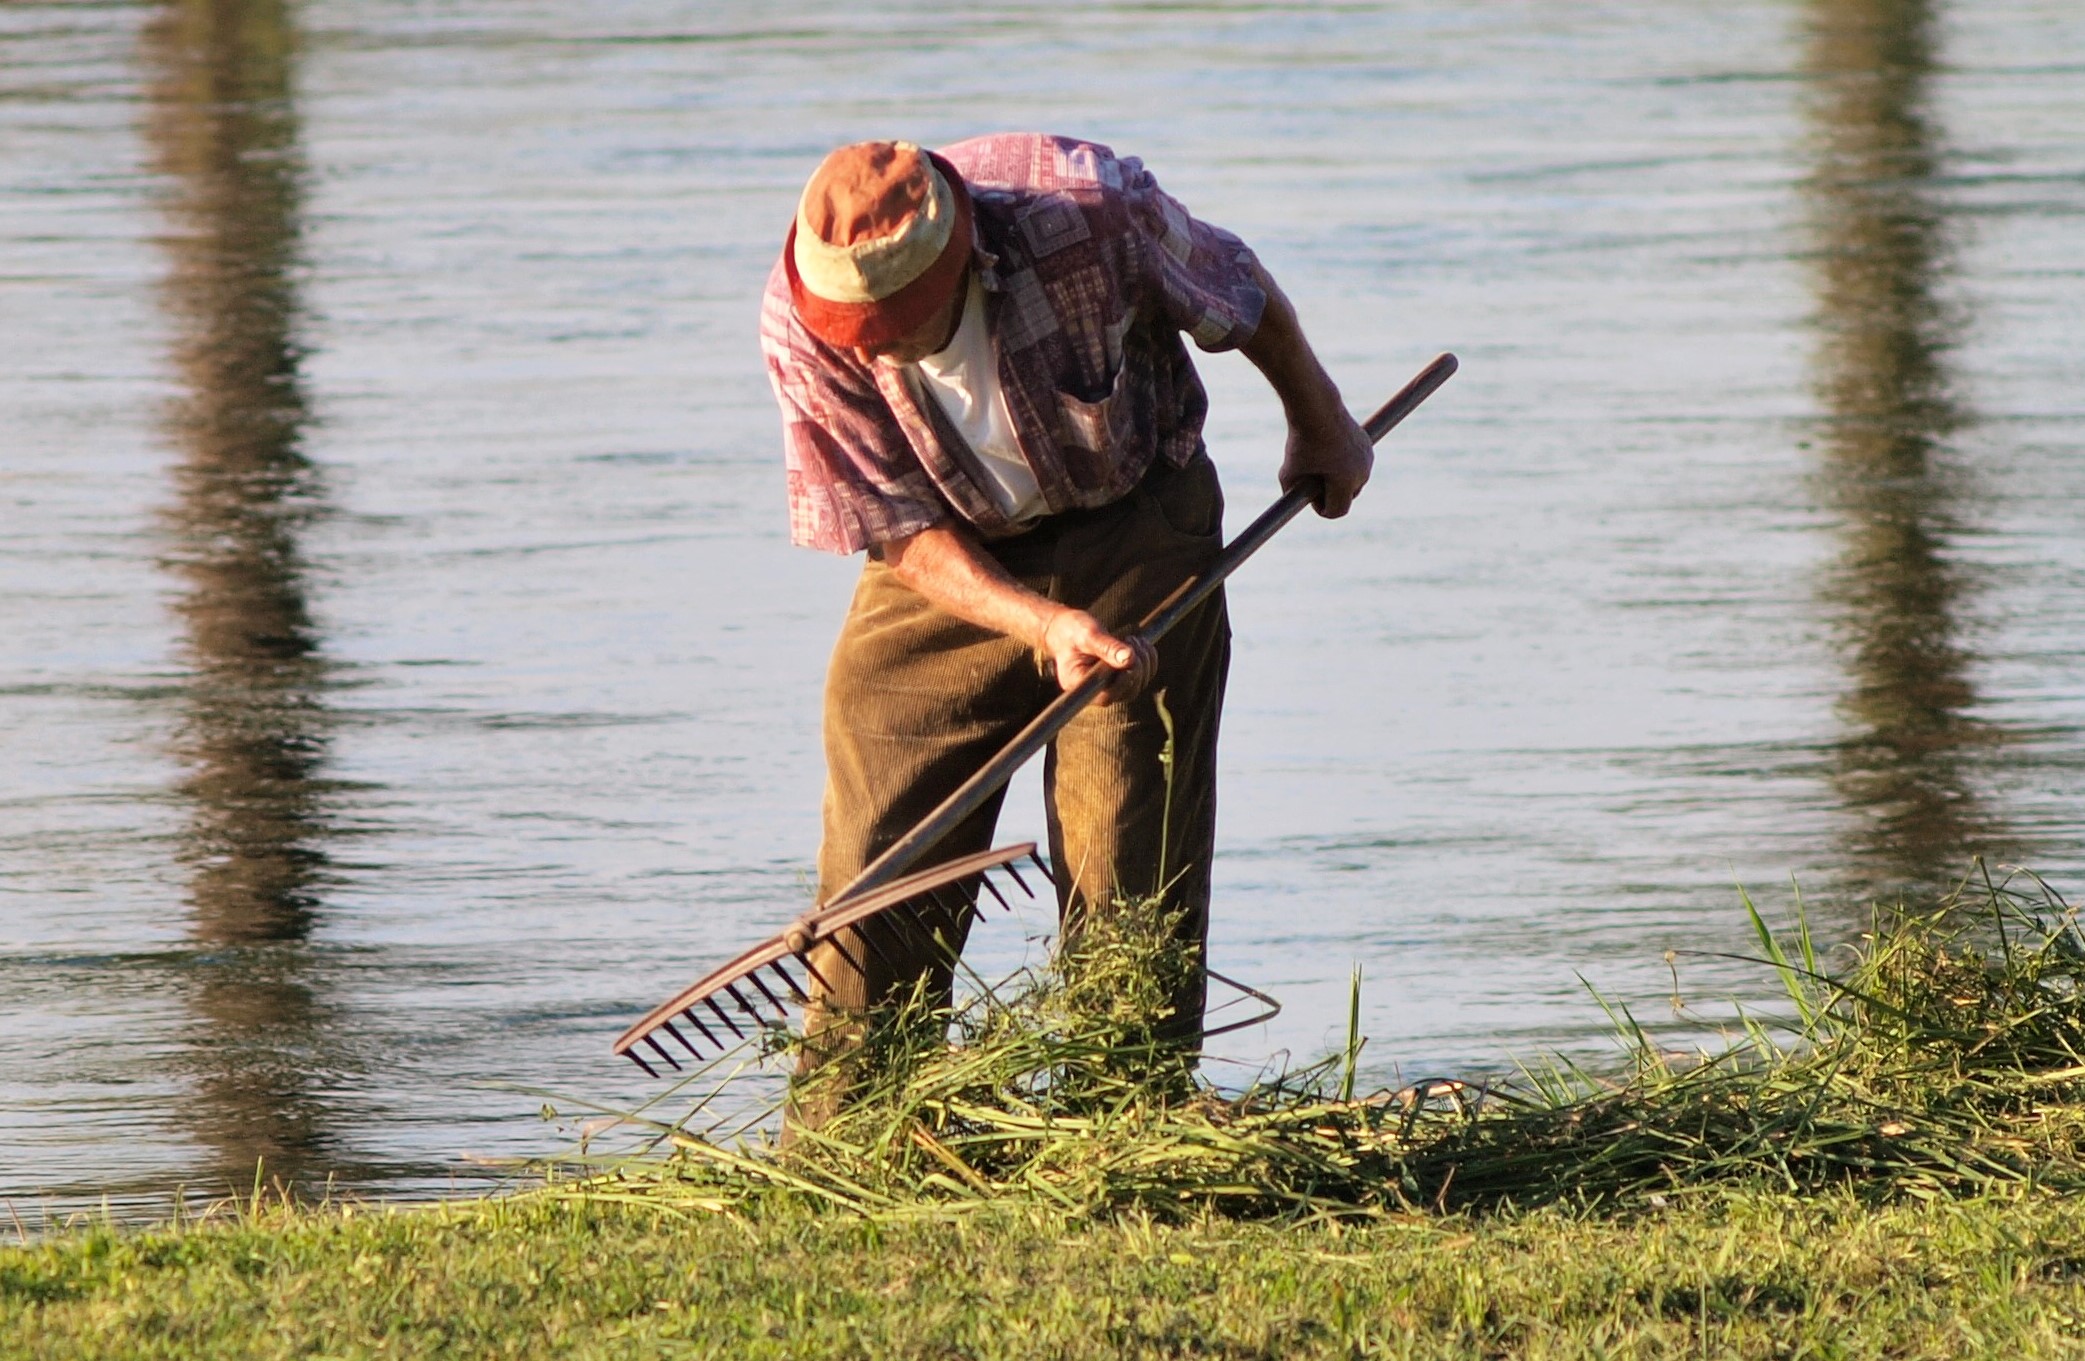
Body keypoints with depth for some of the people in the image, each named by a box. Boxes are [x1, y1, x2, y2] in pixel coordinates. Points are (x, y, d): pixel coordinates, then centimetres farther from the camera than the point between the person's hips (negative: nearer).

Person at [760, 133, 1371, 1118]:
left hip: (1135, 529, -1)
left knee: (1128, 877, -7)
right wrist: (1040, 622, -32)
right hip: (955, 562, 1)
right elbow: (900, 532, -17)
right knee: (873, 867, -4)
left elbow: (1239, 288, -7)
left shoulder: (1088, 206, -30)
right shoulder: (802, 327, -25)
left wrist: (1319, 425, 9)